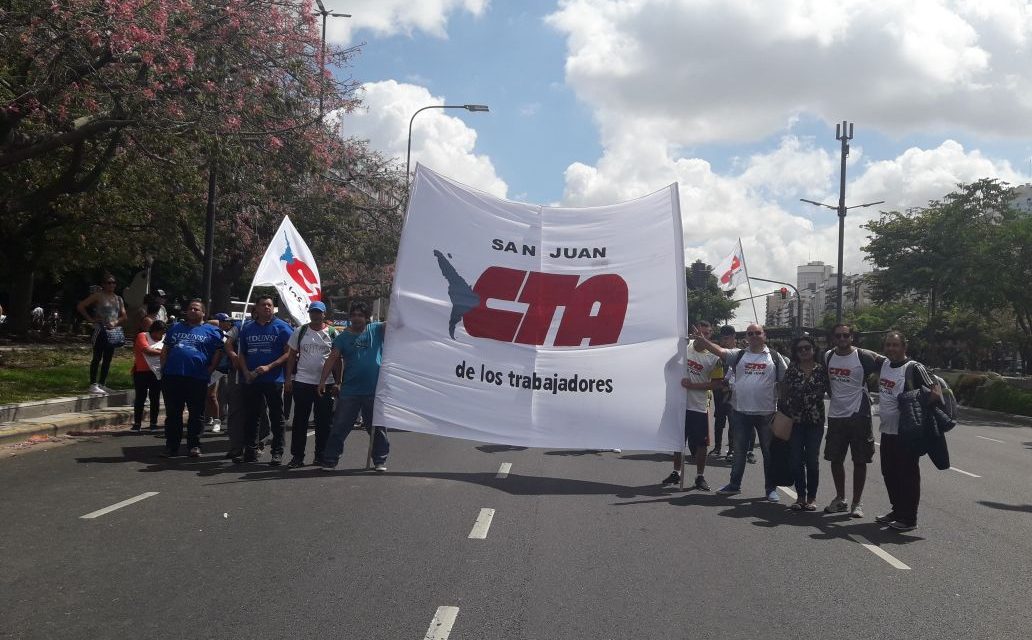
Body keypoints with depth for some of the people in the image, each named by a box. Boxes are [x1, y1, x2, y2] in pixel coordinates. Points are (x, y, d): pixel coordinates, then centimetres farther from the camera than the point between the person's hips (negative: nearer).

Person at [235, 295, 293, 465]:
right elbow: (241, 353, 15)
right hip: (251, 380, 4)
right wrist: (246, 372, -2)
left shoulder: (282, 327, -1)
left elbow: (289, 352, -6)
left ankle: (277, 452, 6)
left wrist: (269, 367, -16)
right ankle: (250, 452, 16)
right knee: (250, 417, 8)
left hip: (274, 379, -4)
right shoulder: (247, 328, 13)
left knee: (276, 417, 1)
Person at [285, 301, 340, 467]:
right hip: (302, 382, 1)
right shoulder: (300, 332, 6)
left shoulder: (332, 334, 4)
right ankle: (297, 456, 10)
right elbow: (292, 356, 9)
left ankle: (321, 456, 15)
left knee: (323, 422, 4)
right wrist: (288, 379, 2)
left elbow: (337, 359, 4)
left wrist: (338, 382, -2)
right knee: (300, 420, 3)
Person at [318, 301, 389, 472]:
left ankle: (380, 461, 20)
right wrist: (322, 380, -9)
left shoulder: (376, 330, 5)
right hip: (349, 391, 0)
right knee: (339, 427, 3)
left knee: (377, 427, 9)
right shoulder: (343, 337, 4)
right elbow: (332, 358, -1)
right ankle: (329, 461, 9)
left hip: (375, 390, 0)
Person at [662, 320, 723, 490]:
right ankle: (676, 473, 26)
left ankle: (700, 476, 13)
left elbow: (715, 382, -7)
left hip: (699, 407, -2)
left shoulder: (713, 358, -3)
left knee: (700, 443, 1)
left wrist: (693, 385, -15)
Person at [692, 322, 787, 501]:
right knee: (739, 450, 11)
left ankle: (771, 488, 18)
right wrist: (703, 340, -24)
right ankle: (734, 484, 23)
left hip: (766, 412, -1)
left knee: (769, 451, 7)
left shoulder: (774, 357, 2)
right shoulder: (739, 355, 6)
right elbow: (720, 352, -9)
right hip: (741, 412, 2)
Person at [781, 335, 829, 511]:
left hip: (815, 421, -1)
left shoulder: (821, 369, 0)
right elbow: (786, 393, 3)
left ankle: (812, 497, 13)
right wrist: (784, 416, -1)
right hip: (795, 420, 1)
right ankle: (800, 496, 13)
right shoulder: (791, 369, 3)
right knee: (796, 460, 3)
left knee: (812, 460, 2)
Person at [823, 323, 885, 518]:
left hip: (858, 415, -5)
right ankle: (840, 499, 24)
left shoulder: (864, 356, -9)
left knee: (860, 460, 2)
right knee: (835, 459, 9)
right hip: (835, 415, 5)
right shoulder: (828, 357, 6)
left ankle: (857, 502, 12)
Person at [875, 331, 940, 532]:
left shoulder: (914, 368, -13)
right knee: (889, 473, 17)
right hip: (887, 430, 8)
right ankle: (897, 511, 31)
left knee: (908, 475, -1)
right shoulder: (883, 364, 9)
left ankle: (909, 519, 5)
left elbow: (934, 387, -17)